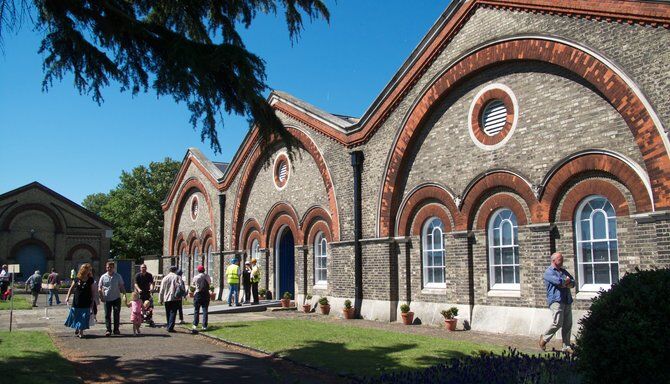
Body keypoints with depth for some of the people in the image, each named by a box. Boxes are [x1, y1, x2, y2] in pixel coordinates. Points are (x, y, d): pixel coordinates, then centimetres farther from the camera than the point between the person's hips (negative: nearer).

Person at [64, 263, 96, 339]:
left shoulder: (90, 280, -2)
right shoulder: (77, 279, 0)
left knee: (83, 318, -2)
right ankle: (76, 329, 34)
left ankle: (81, 331, 8)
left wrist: (92, 302, -2)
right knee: (75, 316, 10)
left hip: (86, 304, -1)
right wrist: (67, 297, -1)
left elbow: (93, 292, 1)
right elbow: (71, 288, 7)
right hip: (76, 302, 1)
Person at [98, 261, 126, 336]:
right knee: (107, 315, 1)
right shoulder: (103, 277, 4)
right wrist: (101, 296, -4)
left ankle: (116, 330, 14)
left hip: (116, 298, 0)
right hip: (107, 299, 0)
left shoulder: (118, 276, 5)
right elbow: (99, 288, 8)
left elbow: (122, 287, 8)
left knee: (116, 314, 4)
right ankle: (108, 330, 8)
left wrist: (124, 294, -4)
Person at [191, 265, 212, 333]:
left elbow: (193, 284, 9)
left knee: (196, 310, 3)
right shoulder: (207, 276, -1)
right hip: (206, 294, 2)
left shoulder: (196, 277, -5)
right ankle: (204, 326, 4)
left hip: (198, 294, -2)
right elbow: (210, 283, 10)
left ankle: (195, 325, -4)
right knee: (205, 310, 6)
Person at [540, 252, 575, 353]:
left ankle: (566, 347, 10)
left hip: (567, 301, 7)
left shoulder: (563, 271, 22)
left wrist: (565, 284, -9)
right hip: (556, 300, -7)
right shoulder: (549, 272, -3)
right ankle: (544, 338, 7)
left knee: (568, 325, 3)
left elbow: (573, 282, 11)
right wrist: (567, 280, 2)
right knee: (557, 323, -14)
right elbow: (559, 281, -18)